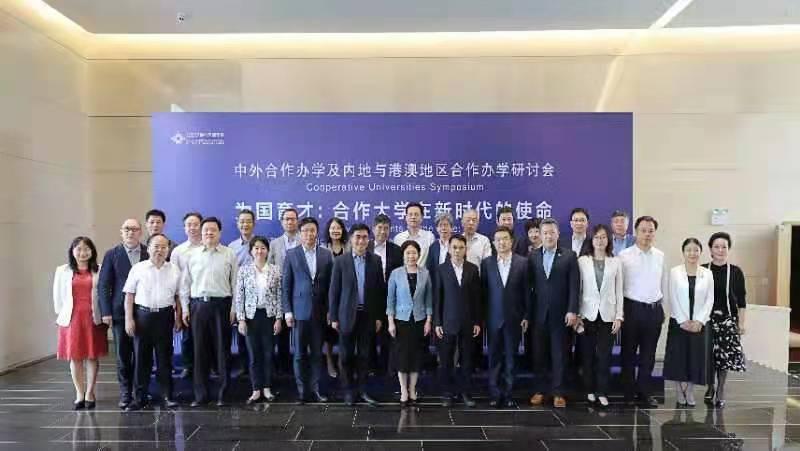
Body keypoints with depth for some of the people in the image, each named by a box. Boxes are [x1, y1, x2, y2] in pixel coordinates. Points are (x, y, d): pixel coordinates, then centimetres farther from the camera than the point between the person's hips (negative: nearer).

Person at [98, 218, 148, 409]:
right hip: (120, 312, 0)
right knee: (122, 355, 6)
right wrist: (106, 312, -6)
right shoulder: (112, 254, 1)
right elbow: (103, 285, 0)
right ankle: (125, 393, 17)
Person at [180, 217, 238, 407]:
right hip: (198, 305, 2)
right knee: (199, 350, 6)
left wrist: (234, 308, -3)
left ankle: (223, 393, 14)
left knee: (222, 349, 3)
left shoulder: (229, 255, 2)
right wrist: (185, 308, 5)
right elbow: (185, 284, 10)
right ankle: (200, 395, 16)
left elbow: (235, 284, 1)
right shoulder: (192, 255, 8)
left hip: (221, 304, -2)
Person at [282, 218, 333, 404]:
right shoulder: (291, 254, 1)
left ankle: (315, 389, 18)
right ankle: (302, 391, 15)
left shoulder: (326, 254, 4)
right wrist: (287, 311, -4)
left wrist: (330, 310, 2)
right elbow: (286, 285, 1)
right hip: (299, 311, -1)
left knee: (317, 353, 8)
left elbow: (330, 284, 5)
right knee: (300, 354, 5)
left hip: (320, 311, 1)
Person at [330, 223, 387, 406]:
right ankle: (348, 391, 21)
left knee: (364, 355, 9)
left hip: (368, 315, 1)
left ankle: (362, 390, 21)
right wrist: (334, 317, -4)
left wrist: (379, 316, 1)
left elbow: (380, 289, 3)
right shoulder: (340, 261, -3)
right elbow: (334, 290, -2)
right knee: (346, 355, 8)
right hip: (348, 315, -1)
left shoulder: (375, 260, 1)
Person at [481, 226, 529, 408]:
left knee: (511, 357, 7)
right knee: (494, 357, 6)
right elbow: (483, 291, 3)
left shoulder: (522, 262, 0)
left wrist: (526, 316, -1)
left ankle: (508, 393, 16)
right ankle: (495, 393, 14)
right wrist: (482, 317, 0)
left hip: (514, 318, 0)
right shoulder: (487, 263, 2)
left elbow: (526, 291, 1)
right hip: (494, 318, 1)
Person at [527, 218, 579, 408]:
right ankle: (540, 390, 20)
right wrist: (527, 313, -1)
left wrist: (572, 311, -10)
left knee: (559, 354, 5)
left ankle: (558, 392, 14)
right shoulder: (532, 257, 4)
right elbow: (529, 286, 3)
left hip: (560, 314, -1)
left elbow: (574, 285, -3)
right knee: (539, 354, 8)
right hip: (538, 313, 2)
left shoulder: (569, 256, 0)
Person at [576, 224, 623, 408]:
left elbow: (619, 291, 5)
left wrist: (619, 316, 0)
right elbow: (578, 289, 2)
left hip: (608, 314, 0)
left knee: (604, 355, 0)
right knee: (588, 354, 6)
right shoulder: (582, 261, 1)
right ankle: (590, 390, 19)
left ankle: (602, 392, 10)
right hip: (588, 314, 0)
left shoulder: (615, 262, 4)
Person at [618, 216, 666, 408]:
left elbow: (663, 283, 14)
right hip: (632, 308, -3)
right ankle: (628, 393, 17)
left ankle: (645, 392, 22)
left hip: (655, 309, 4)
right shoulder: (624, 255, -6)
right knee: (629, 353, 6)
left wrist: (661, 306, 12)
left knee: (648, 355, 11)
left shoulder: (660, 256, 6)